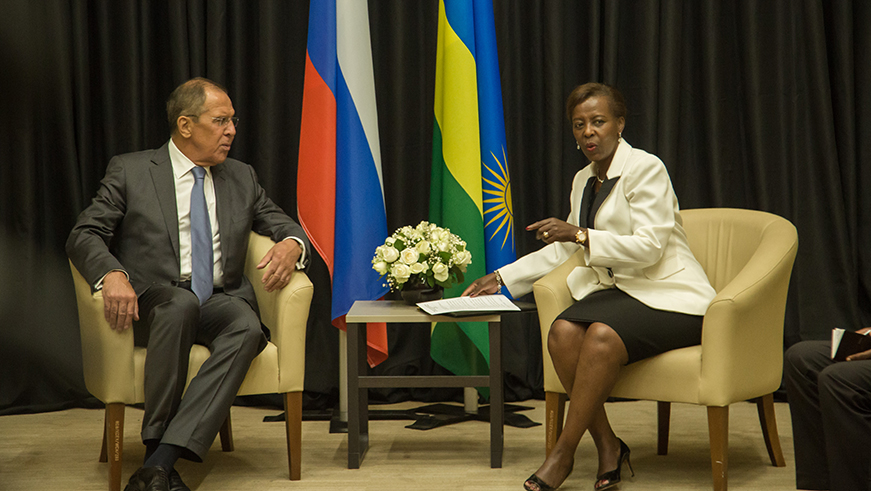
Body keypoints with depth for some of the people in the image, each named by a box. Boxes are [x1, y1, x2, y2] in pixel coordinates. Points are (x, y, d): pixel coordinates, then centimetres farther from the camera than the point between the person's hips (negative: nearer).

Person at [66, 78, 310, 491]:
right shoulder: (129, 171, 7)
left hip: (220, 301, 3)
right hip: (153, 302, -3)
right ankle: (158, 449, -33)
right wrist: (112, 274, -22)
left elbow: (283, 224, 22)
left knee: (247, 326, -33)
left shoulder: (242, 178, 18)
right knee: (181, 304, -38)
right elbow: (84, 235, 1)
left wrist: (291, 244, -5)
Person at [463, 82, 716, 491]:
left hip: (670, 298, -6)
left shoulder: (645, 168, -9)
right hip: (618, 289, 7)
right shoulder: (583, 181, 15)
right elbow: (564, 250, 26)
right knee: (563, 331, -25)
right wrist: (502, 278, 23)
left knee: (603, 335, -34)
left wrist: (582, 235, -25)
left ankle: (563, 454, -22)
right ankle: (607, 445, -16)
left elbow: (649, 246, -18)